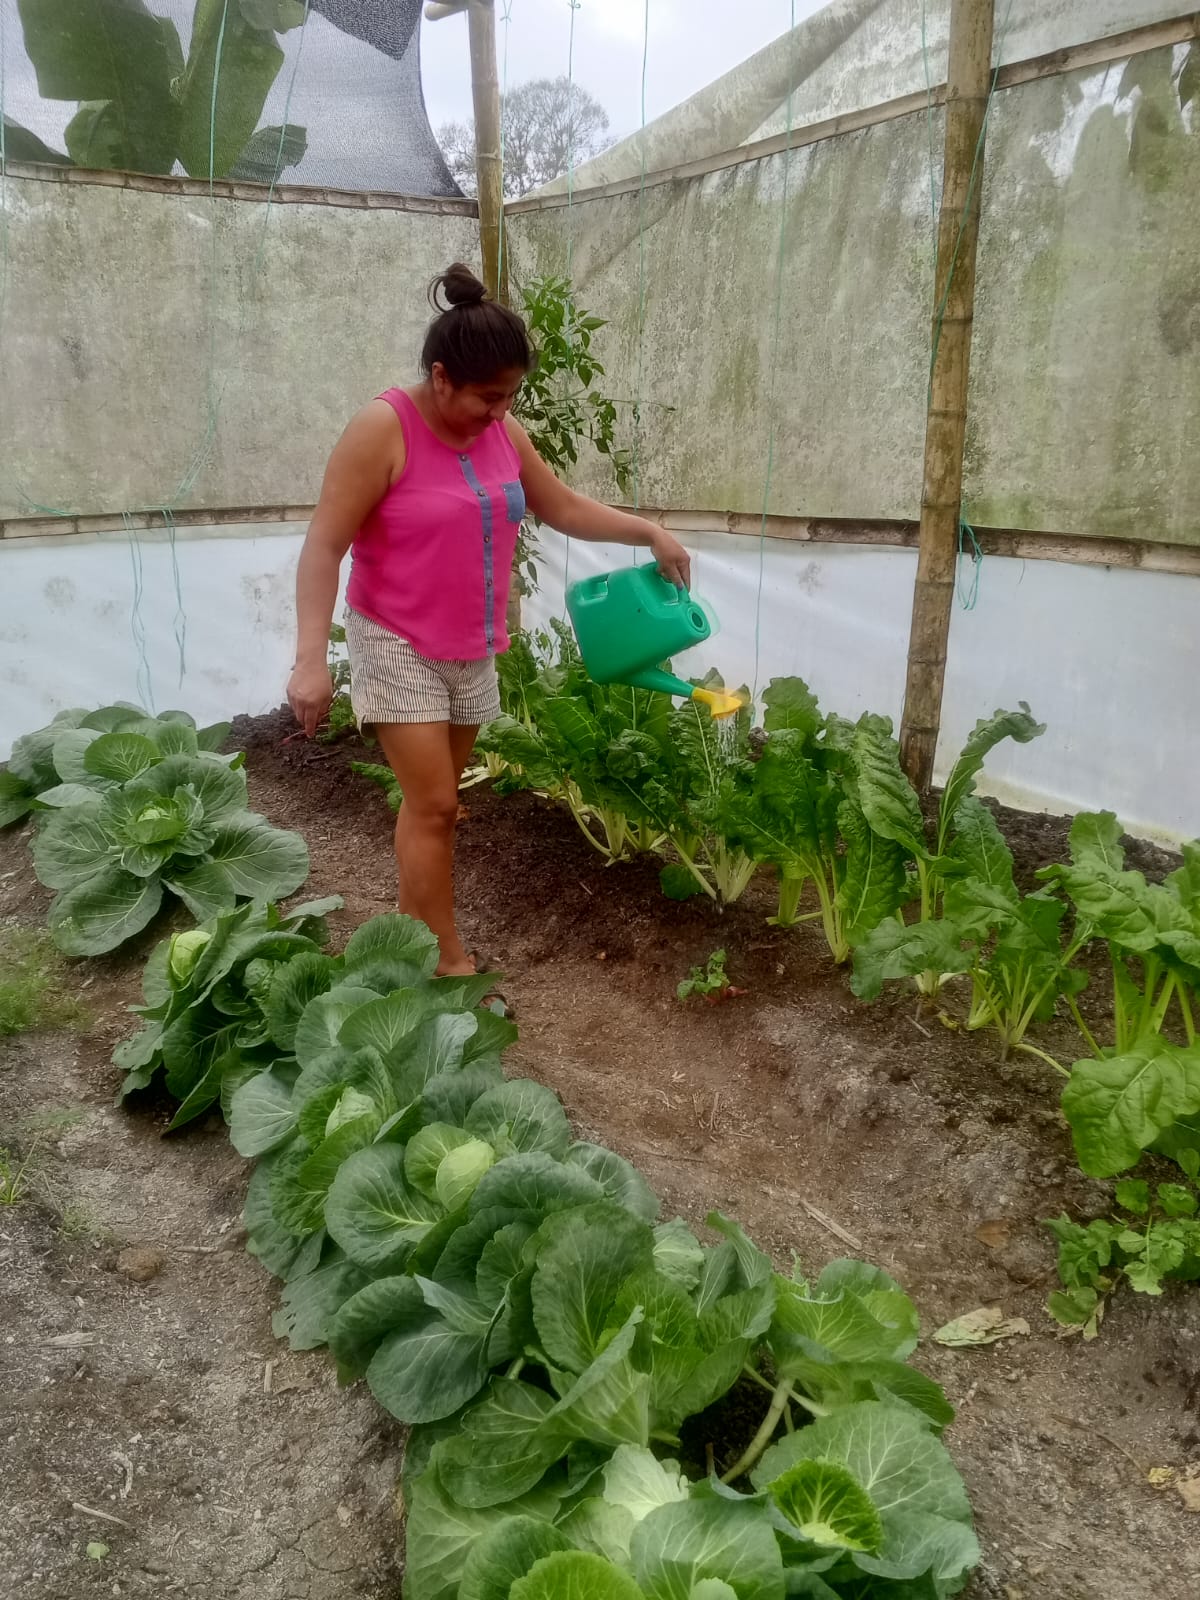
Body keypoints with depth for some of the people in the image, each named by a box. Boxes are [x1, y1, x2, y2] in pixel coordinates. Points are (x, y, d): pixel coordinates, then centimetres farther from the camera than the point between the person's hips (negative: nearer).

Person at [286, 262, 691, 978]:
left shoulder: (503, 433, 2)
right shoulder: (383, 429, -17)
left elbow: (565, 507, 15)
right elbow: (325, 548, -19)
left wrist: (650, 532, 7)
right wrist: (312, 658, -26)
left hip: (472, 650, 6)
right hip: (399, 646, -6)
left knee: (432, 802, 12)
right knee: (435, 807, -8)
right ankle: (449, 964, 3)